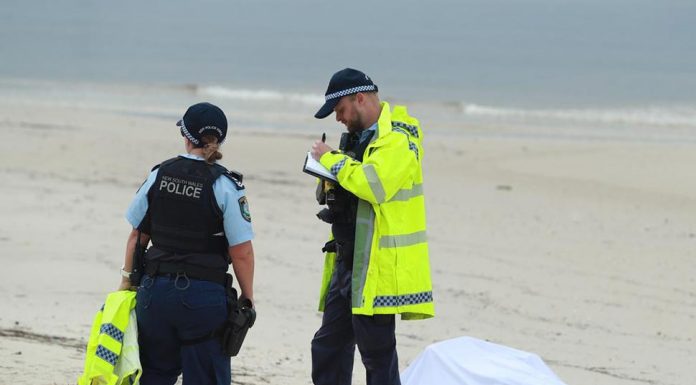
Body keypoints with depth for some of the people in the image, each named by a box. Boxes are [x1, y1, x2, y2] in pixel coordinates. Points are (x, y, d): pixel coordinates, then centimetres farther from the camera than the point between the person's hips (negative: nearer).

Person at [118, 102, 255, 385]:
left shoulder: (158, 176, 1)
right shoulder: (225, 186, -10)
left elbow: (138, 235, 8)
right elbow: (241, 253, -11)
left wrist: (127, 278, 20)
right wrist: (247, 297, 1)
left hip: (156, 289, 4)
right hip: (203, 296, -4)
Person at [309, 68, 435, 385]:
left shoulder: (397, 140, -13)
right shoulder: (360, 136, 17)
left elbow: (373, 184, -29)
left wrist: (332, 160, -17)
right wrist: (329, 181, 1)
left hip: (379, 266, -10)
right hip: (349, 261, 10)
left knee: (377, 353, -5)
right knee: (328, 347, 12)